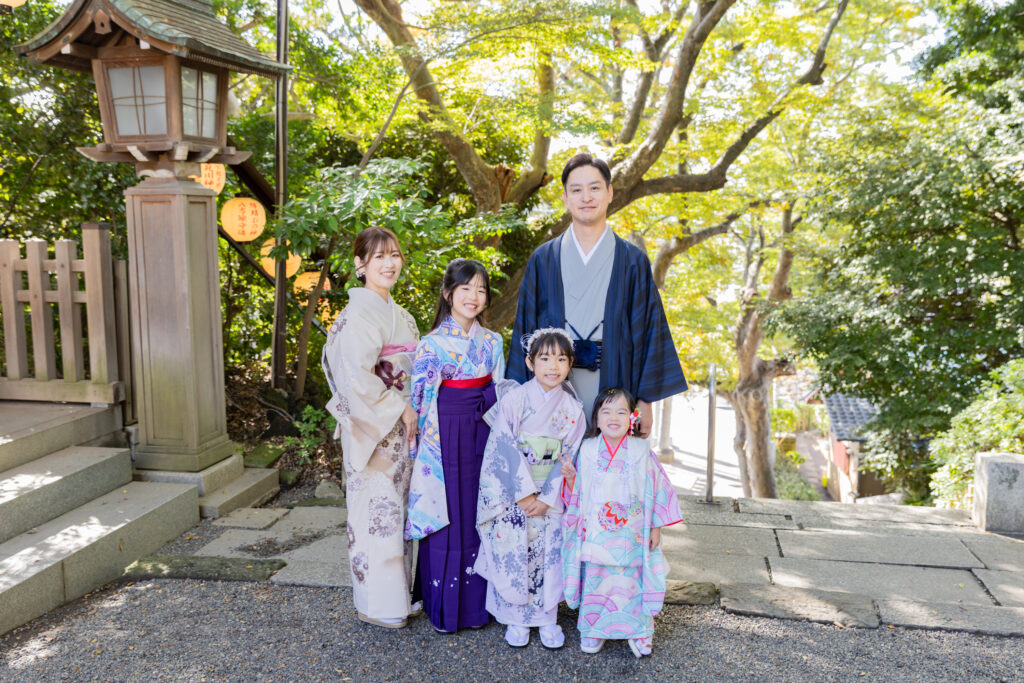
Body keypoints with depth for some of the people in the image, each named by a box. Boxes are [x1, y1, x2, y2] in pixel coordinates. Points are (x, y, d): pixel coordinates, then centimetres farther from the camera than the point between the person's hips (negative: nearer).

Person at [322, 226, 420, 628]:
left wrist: (410, 411, 8)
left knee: (396, 508, 15)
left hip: (401, 426, 9)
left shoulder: (397, 313, 13)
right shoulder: (358, 315, -14)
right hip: (372, 428, -8)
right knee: (376, 510, 0)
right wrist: (400, 410, -16)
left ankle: (398, 591, 27)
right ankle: (376, 604, 14)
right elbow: (358, 379, -22)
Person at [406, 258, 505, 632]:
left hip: (481, 438, 4)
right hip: (446, 440, -4)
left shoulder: (491, 343, 7)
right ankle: (443, 608, 19)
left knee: (478, 518, 10)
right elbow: (420, 401, -5)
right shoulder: (432, 345, -7)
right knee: (446, 520, 3)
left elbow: (500, 394, 12)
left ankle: (476, 603, 25)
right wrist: (424, 449, -8)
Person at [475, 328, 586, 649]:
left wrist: (546, 498, -11)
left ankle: (547, 618, 24)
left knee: (549, 556, 7)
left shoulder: (572, 408, -2)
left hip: (551, 497, 2)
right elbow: (504, 451, -12)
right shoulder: (513, 400, -10)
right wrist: (525, 494, -13)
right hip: (511, 493, -2)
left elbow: (569, 457, -3)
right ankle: (516, 619, 22)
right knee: (512, 556, 4)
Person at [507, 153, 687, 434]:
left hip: (613, 385, 0)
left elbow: (648, 329, 3)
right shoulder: (543, 259, 7)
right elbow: (526, 327, 7)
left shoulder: (633, 261, 5)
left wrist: (645, 400, -1)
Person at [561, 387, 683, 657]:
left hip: (632, 535, -1)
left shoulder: (641, 451, -5)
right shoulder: (588, 450, -3)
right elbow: (577, 493, 4)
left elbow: (656, 490, -1)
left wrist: (655, 528, -1)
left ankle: (638, 632, 26)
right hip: (596, 533, 1)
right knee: (595, 580, 9)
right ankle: (593, 630, 29)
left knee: (632, 581, 6)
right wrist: (570, 477, -16)